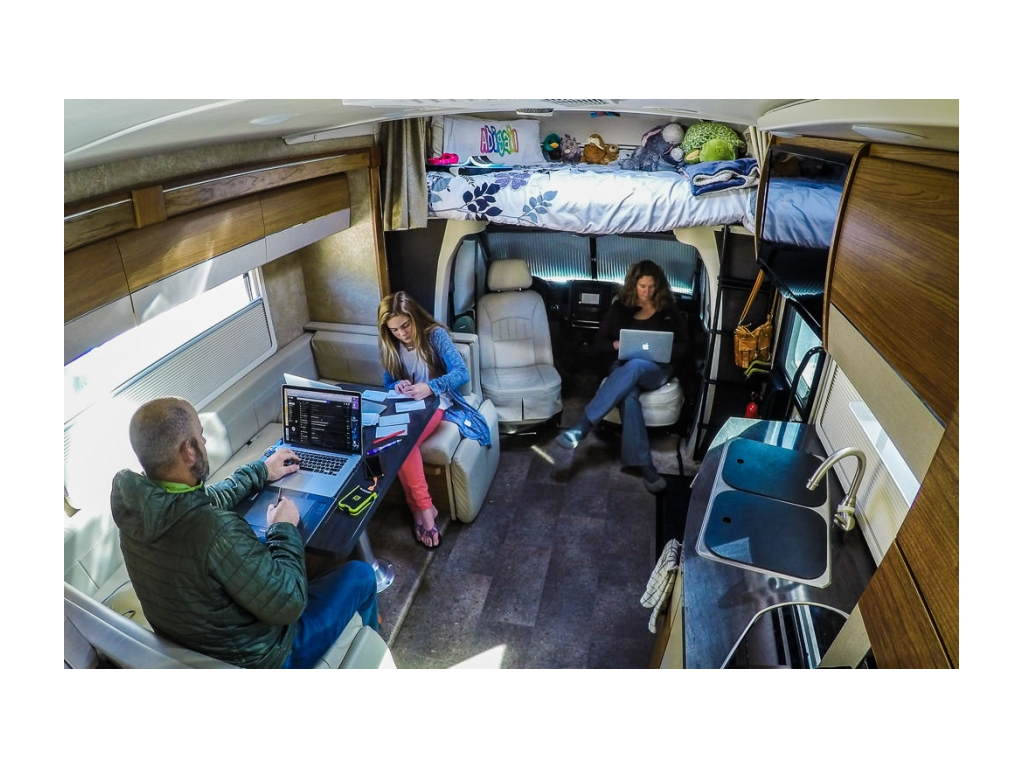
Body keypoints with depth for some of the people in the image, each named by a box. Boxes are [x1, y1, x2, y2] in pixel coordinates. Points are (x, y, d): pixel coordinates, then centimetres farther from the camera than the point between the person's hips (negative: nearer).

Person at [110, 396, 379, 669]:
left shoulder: (135, 499, -16)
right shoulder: (216, 532, -42)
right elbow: (288, 604, -30)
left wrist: (261, 472, 13)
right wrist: (284, 529, -17)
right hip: (253, 659, -7)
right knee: (360, 574, 7)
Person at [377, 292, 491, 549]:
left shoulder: (435, 335, -11)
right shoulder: (389, 346, 5)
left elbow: (462, 372, -22)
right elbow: (388, 384, 13)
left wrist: (430, 387, -39)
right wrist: (397, 386, -14)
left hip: (436, 403, -4)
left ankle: (419, 507, -15)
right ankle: (424, 506, -17)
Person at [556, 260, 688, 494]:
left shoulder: (669, 311, 14)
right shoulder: (620, 307, 14)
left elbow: (682, 348, 10)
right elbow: (598, 344, 11)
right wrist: (617, 344, -11)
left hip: (657, 369, -1)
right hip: (624, 366, 1)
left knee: (633, 367, -39)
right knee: (628, 397, -37)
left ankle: (580, 428, -46)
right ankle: (644, 465, -37)